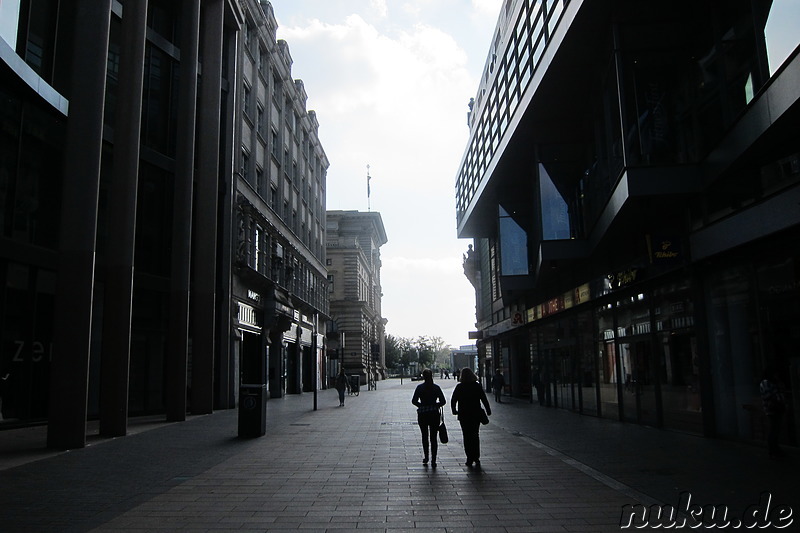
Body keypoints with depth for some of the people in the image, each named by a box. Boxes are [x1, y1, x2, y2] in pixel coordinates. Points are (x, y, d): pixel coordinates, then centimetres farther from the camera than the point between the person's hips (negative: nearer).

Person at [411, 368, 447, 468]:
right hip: (434, 414, 1)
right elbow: (443, 401, -2)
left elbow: (414, 401, -7)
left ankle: (426, 458, 23)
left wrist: (421, 406, 8)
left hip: (422, 415, -1)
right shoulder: (436, 387, 0)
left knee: (425, 436, 17)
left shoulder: (419, 387, -4)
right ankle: (433, 461, -1)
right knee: (433, 437, 4)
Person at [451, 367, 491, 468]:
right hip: (476, 415, 2)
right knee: (475, 436, 13)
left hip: (464, 415, -2)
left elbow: (453, 400, -5)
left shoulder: (459, 387, -6)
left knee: (467, 437, 6)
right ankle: (476, 458, 8)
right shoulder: (477, 386, -1)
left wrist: (454, 410, 9)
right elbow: (484, 399, -1)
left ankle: (470, 459, 5)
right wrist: (488, 410, 9)